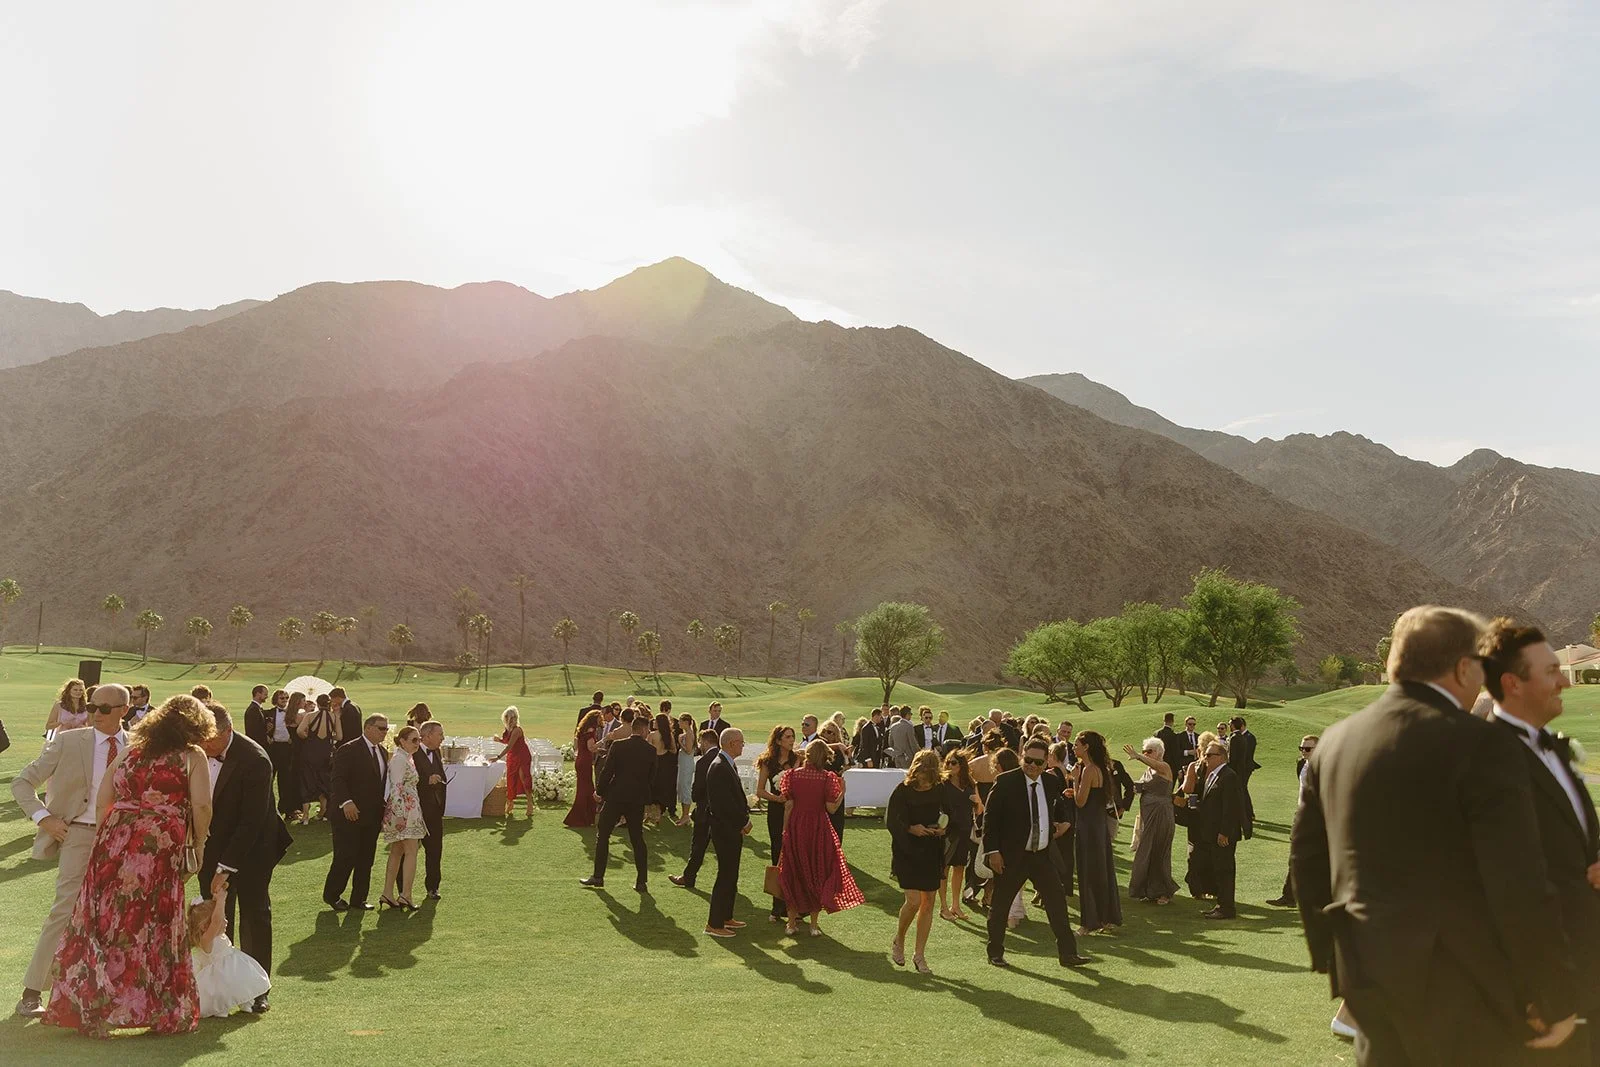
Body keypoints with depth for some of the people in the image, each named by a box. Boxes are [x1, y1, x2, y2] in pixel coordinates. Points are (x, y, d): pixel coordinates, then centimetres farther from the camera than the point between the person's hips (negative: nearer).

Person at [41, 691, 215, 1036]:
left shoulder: (128, 751, 18)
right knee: (153, 926, 4)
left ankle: (88, 1004, 16)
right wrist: (198, 845, 7)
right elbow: (201, 806, -6)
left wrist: (110, 839, 19)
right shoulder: (192, 757, 4)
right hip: (160, 845, -4)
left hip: (114, 839, 4)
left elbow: (101, 802, 13)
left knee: (104, 920, 10)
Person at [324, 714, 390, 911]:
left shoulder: (382, 752, 13)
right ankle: (331, 895, 16)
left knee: (366, 859, 9)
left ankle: (358, 899, 18)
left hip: (373, 816, 7)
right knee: (346, 857, -2)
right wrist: (346, 802, -28)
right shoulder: (348, 750, -10)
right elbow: (337, 780, -17)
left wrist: (383, 811, 13)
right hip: (350, 814, -7)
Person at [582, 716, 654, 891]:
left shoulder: (618, 745, -10)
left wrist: (600, 791, 5)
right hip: (638, 799, 3)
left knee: (602, 836, 11)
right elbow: (652, 776, 4)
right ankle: (641, 882, 10)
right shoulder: (650, 751, -3)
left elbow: (607, 771, -9)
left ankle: (598, 877, 14)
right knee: (638, 840, 10)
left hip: (615, 797, -3)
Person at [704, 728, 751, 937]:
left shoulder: (728, 765, 13)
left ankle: (726, 918, 27)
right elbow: (724, 803, -24)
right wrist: (744, 821, -14)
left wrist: (744, 817, 3)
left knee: (730, 876, 17)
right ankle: (714, 924, 3)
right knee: (726, 877, -4)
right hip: (725, 831, -10)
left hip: (732, 829, 10)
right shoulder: (719, 767, -20)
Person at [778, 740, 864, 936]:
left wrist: (784, 830, 4)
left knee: (793, 873, 13)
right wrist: (842, 791, 4)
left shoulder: (793, 775, -5)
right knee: (817, 872, 12)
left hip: (796, 827, 1)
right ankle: (814, 924, 14)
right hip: (819, 829, -1)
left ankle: (792, 923, 17)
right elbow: (831, 808, -10)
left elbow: (788, 806, -4)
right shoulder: (827, 778, -9)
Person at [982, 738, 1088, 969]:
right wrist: (992, 851, -15)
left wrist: (1062, 822, 8)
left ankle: (1067, 953, 12)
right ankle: (995, 953, 22)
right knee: (1000, 905, 6)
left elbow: (1060, 805, 27)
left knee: (1057, 902, 3)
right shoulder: (1006, 782, -12)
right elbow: (990, 817, -11)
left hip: (1042, 855, 5)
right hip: (1012, 856, -4)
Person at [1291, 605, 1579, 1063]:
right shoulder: (1481, 746, -16)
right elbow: (1520, 886, -18)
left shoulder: (1335, 739, 3)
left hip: (1365, 973, 6)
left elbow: (1306, 855, 10)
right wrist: (1556, 1000, -7)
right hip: (1459, 984, -6)